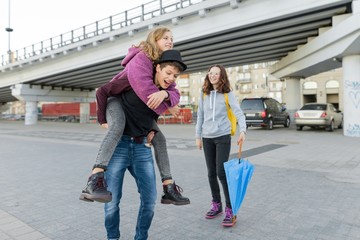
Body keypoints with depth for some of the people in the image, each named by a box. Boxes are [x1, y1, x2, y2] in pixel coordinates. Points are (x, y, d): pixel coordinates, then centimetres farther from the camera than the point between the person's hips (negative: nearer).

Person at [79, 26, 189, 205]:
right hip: (115, 98, -8)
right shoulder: (141, 58, -19)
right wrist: (167, 106, -24)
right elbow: (143, 87, -35)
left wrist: (165, 94, -37)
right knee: (118, 126, -41)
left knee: (159, 138, -1)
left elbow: (174, 93, -11)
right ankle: (94, 182, -51)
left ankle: (169, 189, 2)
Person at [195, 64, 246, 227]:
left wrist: (242, 130, -28)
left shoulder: (228, 94, -3)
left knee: (222, 172, -9)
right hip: (207, 138, 4)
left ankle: (230, 210, 3)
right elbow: (200, 116, 9)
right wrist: (198, 136, 8)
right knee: (211, 173, 9)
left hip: (223, 137, -4)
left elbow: (238, 113, -12)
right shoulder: (204, 94, 6)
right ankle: (216, 205, 25)